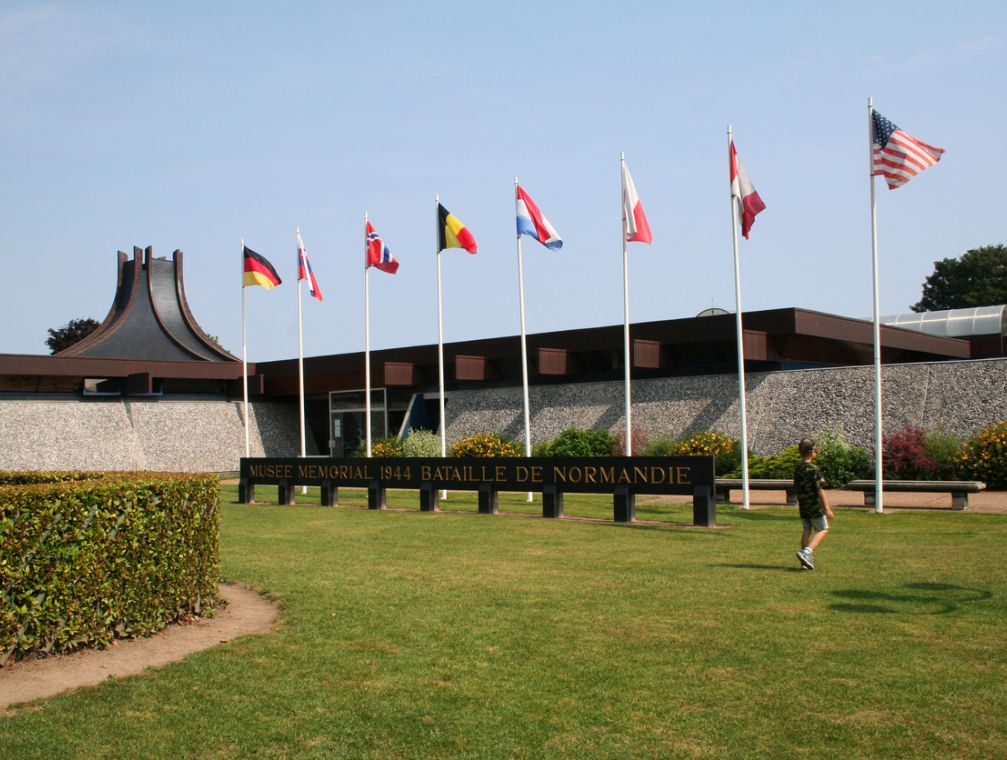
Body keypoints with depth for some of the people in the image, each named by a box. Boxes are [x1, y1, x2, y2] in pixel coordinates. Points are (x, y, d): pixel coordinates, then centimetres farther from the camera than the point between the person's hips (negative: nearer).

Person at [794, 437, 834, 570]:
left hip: (803, 505, 7)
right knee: (823, 529, 3)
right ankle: (807, 552, -13)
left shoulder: (797, 468, 7)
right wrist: (827, 509, -16)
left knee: (807, 530, 13)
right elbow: (820, 490, -18)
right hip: (814, 504, -7)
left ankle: (805, 561, 12)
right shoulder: (813, 469, -17)